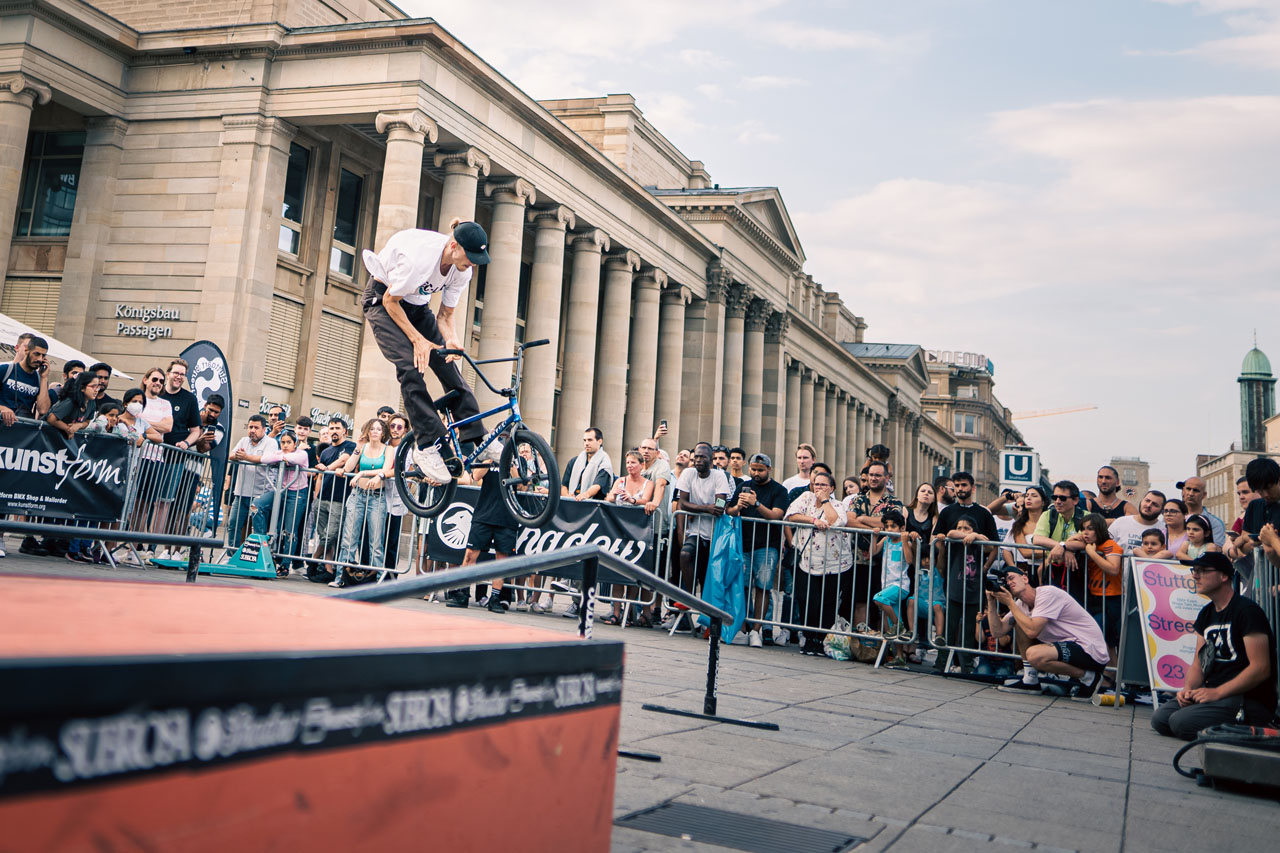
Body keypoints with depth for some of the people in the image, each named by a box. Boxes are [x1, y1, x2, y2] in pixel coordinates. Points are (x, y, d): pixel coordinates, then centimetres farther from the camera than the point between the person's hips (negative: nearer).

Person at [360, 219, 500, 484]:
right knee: (411, 366, -22)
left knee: (448, 365, -7)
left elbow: (446, 315, -6)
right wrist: (417, 339, -25)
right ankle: (429, 445, -21)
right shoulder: (419, 257, -37)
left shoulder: (463, 270, -16)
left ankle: (477, 438, -5)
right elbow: (390, 301, -24)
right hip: (383, 299, -6)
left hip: (416, 303, 6)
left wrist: (451, 340, -26)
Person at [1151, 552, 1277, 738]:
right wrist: (1189, 689, -5)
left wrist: (1217, 693, -20)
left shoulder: (1247, 611, -12)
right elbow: (1199, 662, 15)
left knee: (1180, 722, -25)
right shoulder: (1206, 613, 15)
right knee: (1160, 718, -7)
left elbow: (1261, 668, -19)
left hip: (1251, 700, -8)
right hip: (1212, 692, 8)